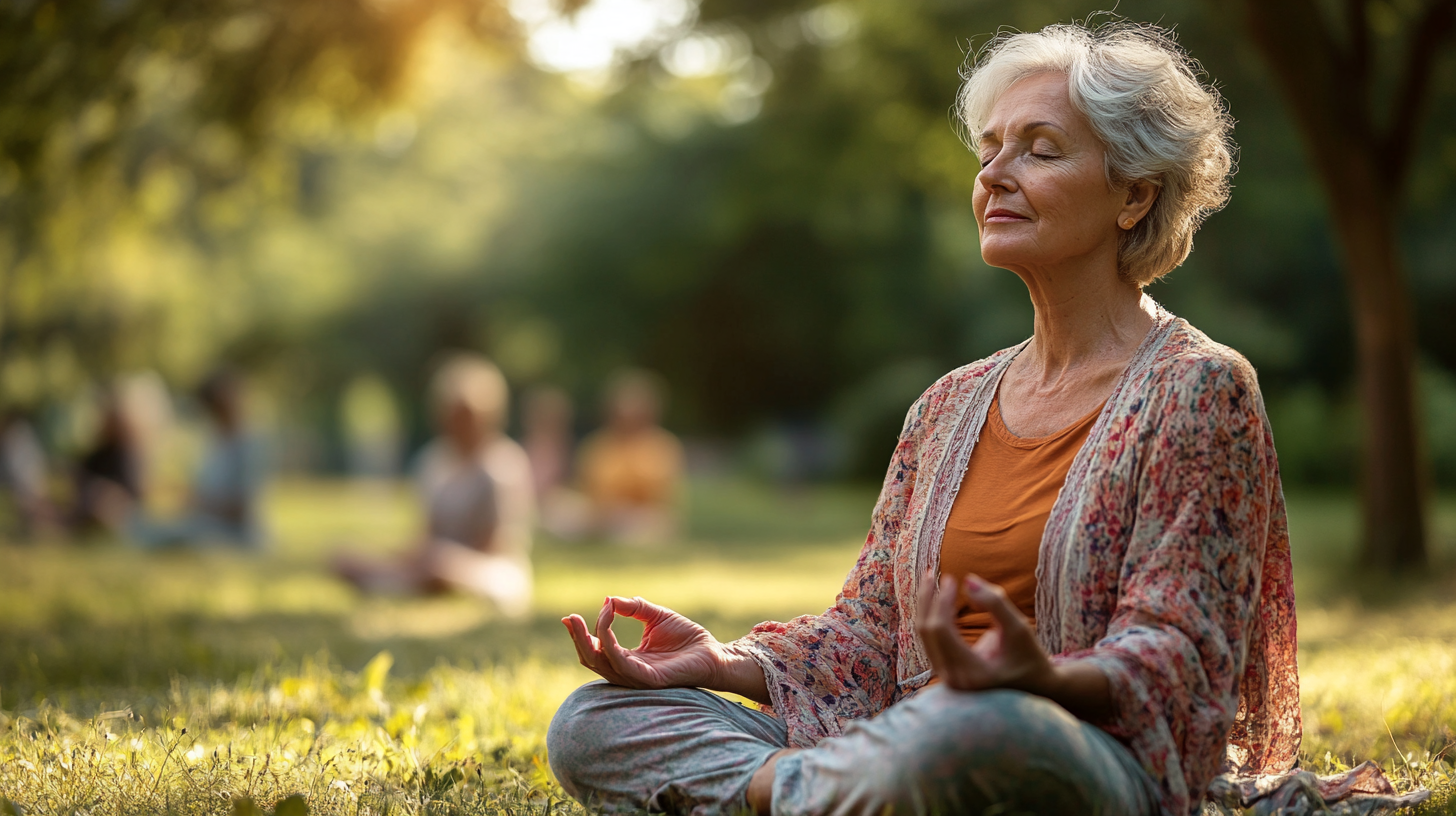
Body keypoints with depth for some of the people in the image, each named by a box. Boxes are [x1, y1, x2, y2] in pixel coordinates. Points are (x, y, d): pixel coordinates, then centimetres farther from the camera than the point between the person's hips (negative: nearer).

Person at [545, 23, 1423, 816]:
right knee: (594, 722, -8)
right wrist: (726, 662, -4)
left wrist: (1042, 678, -33)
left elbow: (1177, 654, -11)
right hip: (919, 737, 6)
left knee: (972, 730, -43)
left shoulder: (1198, 389, -2)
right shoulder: (950, 406, 18)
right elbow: (871, 631, 16)